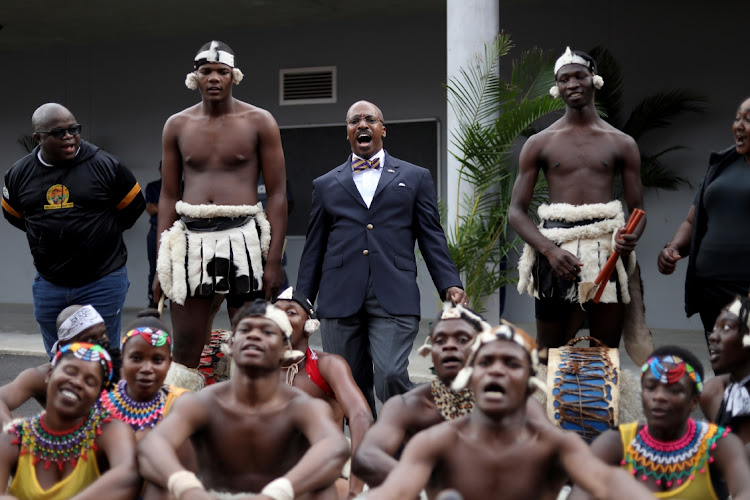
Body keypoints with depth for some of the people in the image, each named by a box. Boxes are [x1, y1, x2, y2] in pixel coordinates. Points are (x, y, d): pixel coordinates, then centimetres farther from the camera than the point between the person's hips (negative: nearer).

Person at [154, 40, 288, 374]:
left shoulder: (259, 122, 3)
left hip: (243, 239, -2)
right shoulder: (177, 125, 11)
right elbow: (168, 196, 13)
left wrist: (274, 260, -8)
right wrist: (161, 263, 6)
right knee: (185, 350, 1)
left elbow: (277, 194, 1)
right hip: (191, 240, 2)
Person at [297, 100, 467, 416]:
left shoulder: (415, 178, 16)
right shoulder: (325, 185, 19)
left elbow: (432, 237, 11)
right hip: (340, 300, 2)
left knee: (391, 376, -17)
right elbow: (314, 249, 18)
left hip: (394, 298, -2)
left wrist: (450, 284, -3)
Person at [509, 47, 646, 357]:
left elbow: (638, 209, 12)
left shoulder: (622, 144, 12)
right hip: (556, 252, -1)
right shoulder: (540, 143, 9)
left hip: (607, 252, 1)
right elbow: (516, 211, 4)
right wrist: (550, 250, -14)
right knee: (549, 355, 2)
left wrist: (630, 237, -13)